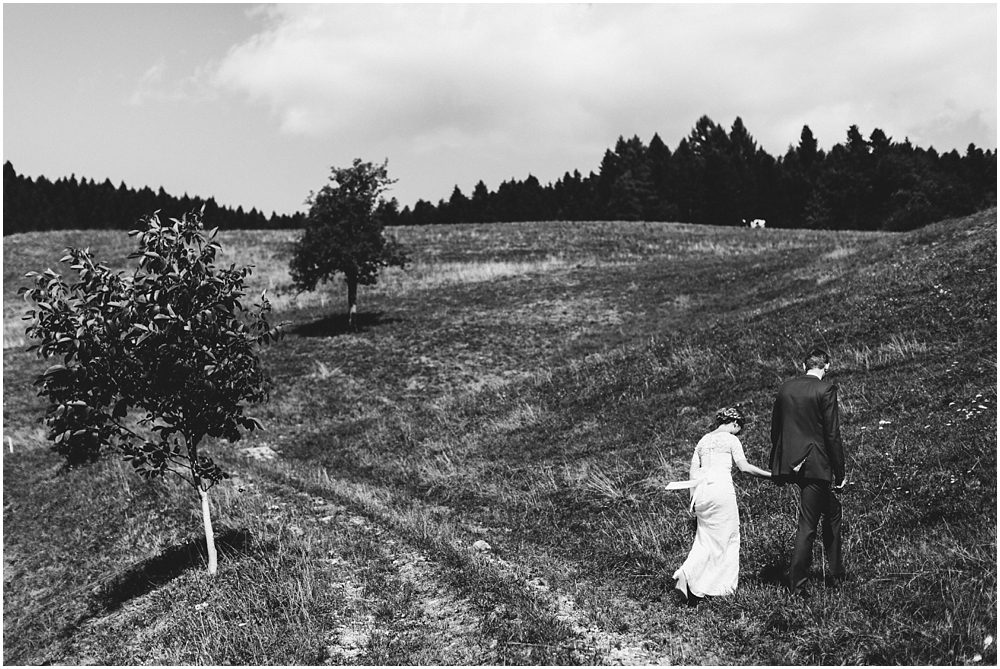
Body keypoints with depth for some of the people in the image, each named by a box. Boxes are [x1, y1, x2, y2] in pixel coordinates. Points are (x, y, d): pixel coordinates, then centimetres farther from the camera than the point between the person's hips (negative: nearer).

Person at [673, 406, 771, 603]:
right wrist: (771, 475, 2)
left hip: (702, 489, 6)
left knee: (705, 537, 11)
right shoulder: (730, 439, 1)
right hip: (721, 487, -6)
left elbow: (693, 471, 14)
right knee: (728, 536, 7)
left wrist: (693, 498, 18)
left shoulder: (703, 441, 17)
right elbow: (744, 467, -5)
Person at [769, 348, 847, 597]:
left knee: (832, 511, 24)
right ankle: (796, 583, 6)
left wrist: (777, 468, 20)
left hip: (790, 463, 6)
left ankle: (837, 571, 32)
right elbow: (832, 435, -12)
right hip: (815, 464, -6)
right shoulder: (826, 390, -10)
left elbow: (775, 429, 12)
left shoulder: (785, 388, 7)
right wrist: (840, 473, -5)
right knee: (807, 525, 2)